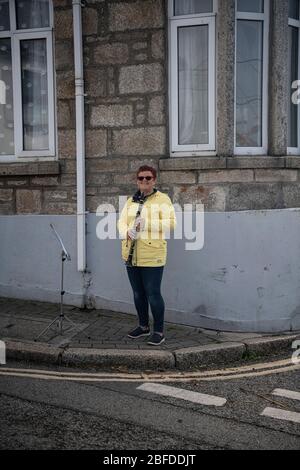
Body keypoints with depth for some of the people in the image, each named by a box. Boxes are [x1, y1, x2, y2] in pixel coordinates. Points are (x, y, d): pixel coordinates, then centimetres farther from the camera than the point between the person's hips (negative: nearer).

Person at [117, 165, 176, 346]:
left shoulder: (163, 199, -3)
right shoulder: (131, 201, 16)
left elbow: (171, 223, -12)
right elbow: (121, 222, 11)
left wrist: (147, 224, -22)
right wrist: (127, 232, -12)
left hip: (152, 256, -6)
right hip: (131, 255, 6)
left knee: (153, 294, -3)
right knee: (138, 293, 16)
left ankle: (159, 331, 12)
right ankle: (144, 326, 32)